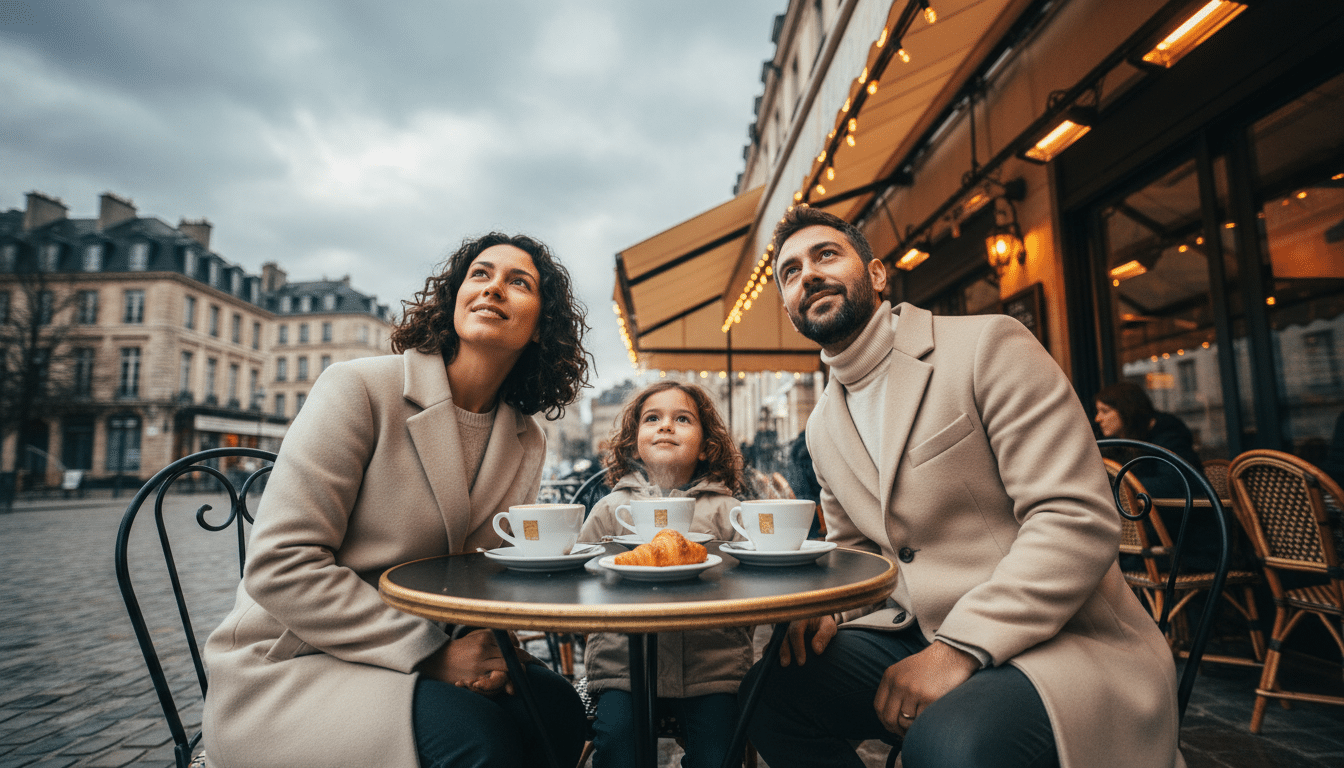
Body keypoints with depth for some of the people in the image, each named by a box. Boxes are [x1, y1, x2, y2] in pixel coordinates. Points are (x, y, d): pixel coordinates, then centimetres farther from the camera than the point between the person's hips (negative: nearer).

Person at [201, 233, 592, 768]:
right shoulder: (359, 388, -15)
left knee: (555, 704, -21)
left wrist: (492, 649, -15)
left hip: (427, 653, 5)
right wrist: (429, 653, -22)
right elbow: (280, 565, -19)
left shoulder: (527, 443, 2)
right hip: (288, 669, -5)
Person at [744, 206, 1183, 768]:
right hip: (917, 635, 6)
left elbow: (1078, 518, -18)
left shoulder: (988, 345, -11)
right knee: (767, 689, -11)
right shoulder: (823, 427, 10)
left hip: (1059, 641, -6)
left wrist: (960, 648, -23)